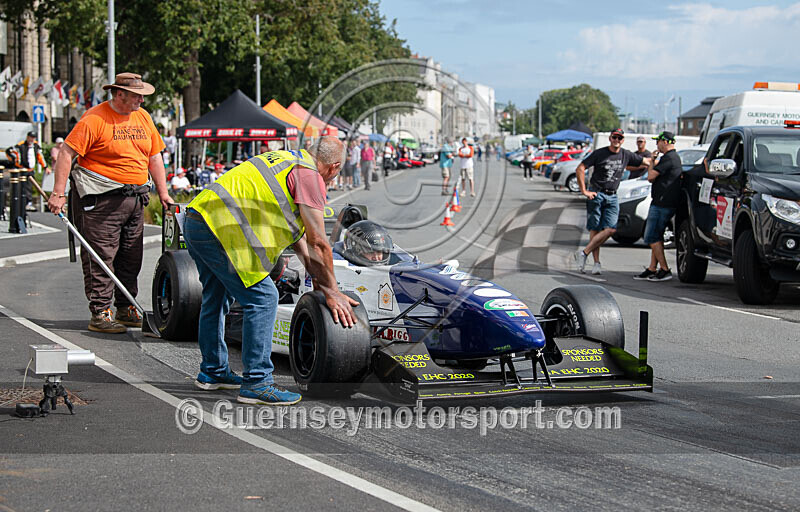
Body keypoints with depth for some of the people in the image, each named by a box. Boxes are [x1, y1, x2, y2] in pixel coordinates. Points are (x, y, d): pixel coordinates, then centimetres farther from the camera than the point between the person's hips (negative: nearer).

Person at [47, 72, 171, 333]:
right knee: (100, 257, -6)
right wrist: (58, 193, -18)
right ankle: (99, 314, -3)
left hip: (135, 198, 7)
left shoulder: (142, 117, 11)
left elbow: (154, 157, 20)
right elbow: (66, 153, -13)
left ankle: (126, 310, 21)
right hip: (101, 198, -7)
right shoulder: (94, 119, -11)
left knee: (131, 258, 11)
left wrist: (163, 193, 17)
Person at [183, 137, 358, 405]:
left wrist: (315, 274, 30)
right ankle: (257, 382, -7)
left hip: (196, 218, 10)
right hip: (220, 229, -10)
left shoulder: (289, 160, 24)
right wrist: (331, 292, 3)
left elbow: (294, 224, 30)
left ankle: (212, 371, 38)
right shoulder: (310, 176, -5)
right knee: (262, 298, -7)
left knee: (217, 297, 24)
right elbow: (318, 243, -6)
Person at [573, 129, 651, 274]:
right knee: (595, 229, -4)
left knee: (611, 229, -13)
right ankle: (597, 263, 0)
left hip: (612, 197, 4)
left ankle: (584, 253, -11)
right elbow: (580, 169, -5)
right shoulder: (599, 154, -3)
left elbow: (646, 161, 18)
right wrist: (584, 191, -9)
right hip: (596, 195, -4)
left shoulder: (626, 155, 8)